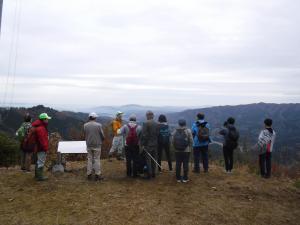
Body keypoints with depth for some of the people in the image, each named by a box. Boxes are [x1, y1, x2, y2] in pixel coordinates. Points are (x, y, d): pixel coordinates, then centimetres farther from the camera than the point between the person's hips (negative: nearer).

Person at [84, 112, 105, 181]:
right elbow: (102, 135, -7)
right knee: (97, 159, 4)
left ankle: (89, 174, 17)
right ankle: (97, 175, 9)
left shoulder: (85, 125, -3)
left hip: (89, 145, 3)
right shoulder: (98, 125, -12)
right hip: (97, 145, -3)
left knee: (89, 159, 12)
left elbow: (84, 135, 2)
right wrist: (101, 141, 12)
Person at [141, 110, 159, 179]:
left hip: (148, 144, -5)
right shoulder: (156, 124, 3)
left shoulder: (145, 123, -13)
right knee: (154, 159, 14)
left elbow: (144, 135, -16)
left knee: (148, 160, 2)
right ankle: (153, 173, 22)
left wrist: (143, 144, -10)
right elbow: (158, 134, 6)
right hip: (155, 144, 5)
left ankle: (149, 175, 5)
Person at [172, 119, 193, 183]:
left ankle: (178, 178, 14)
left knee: (178, 164, 7)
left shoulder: (175, 131, 1)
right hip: (186, 151, -2)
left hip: (177, 151, 2)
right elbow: (191, 141, -7)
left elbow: (173, 141, 0)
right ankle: (185, 178, 9)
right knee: (185, 164, 4)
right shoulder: (188, 131, -6)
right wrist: (190, 148, 6)